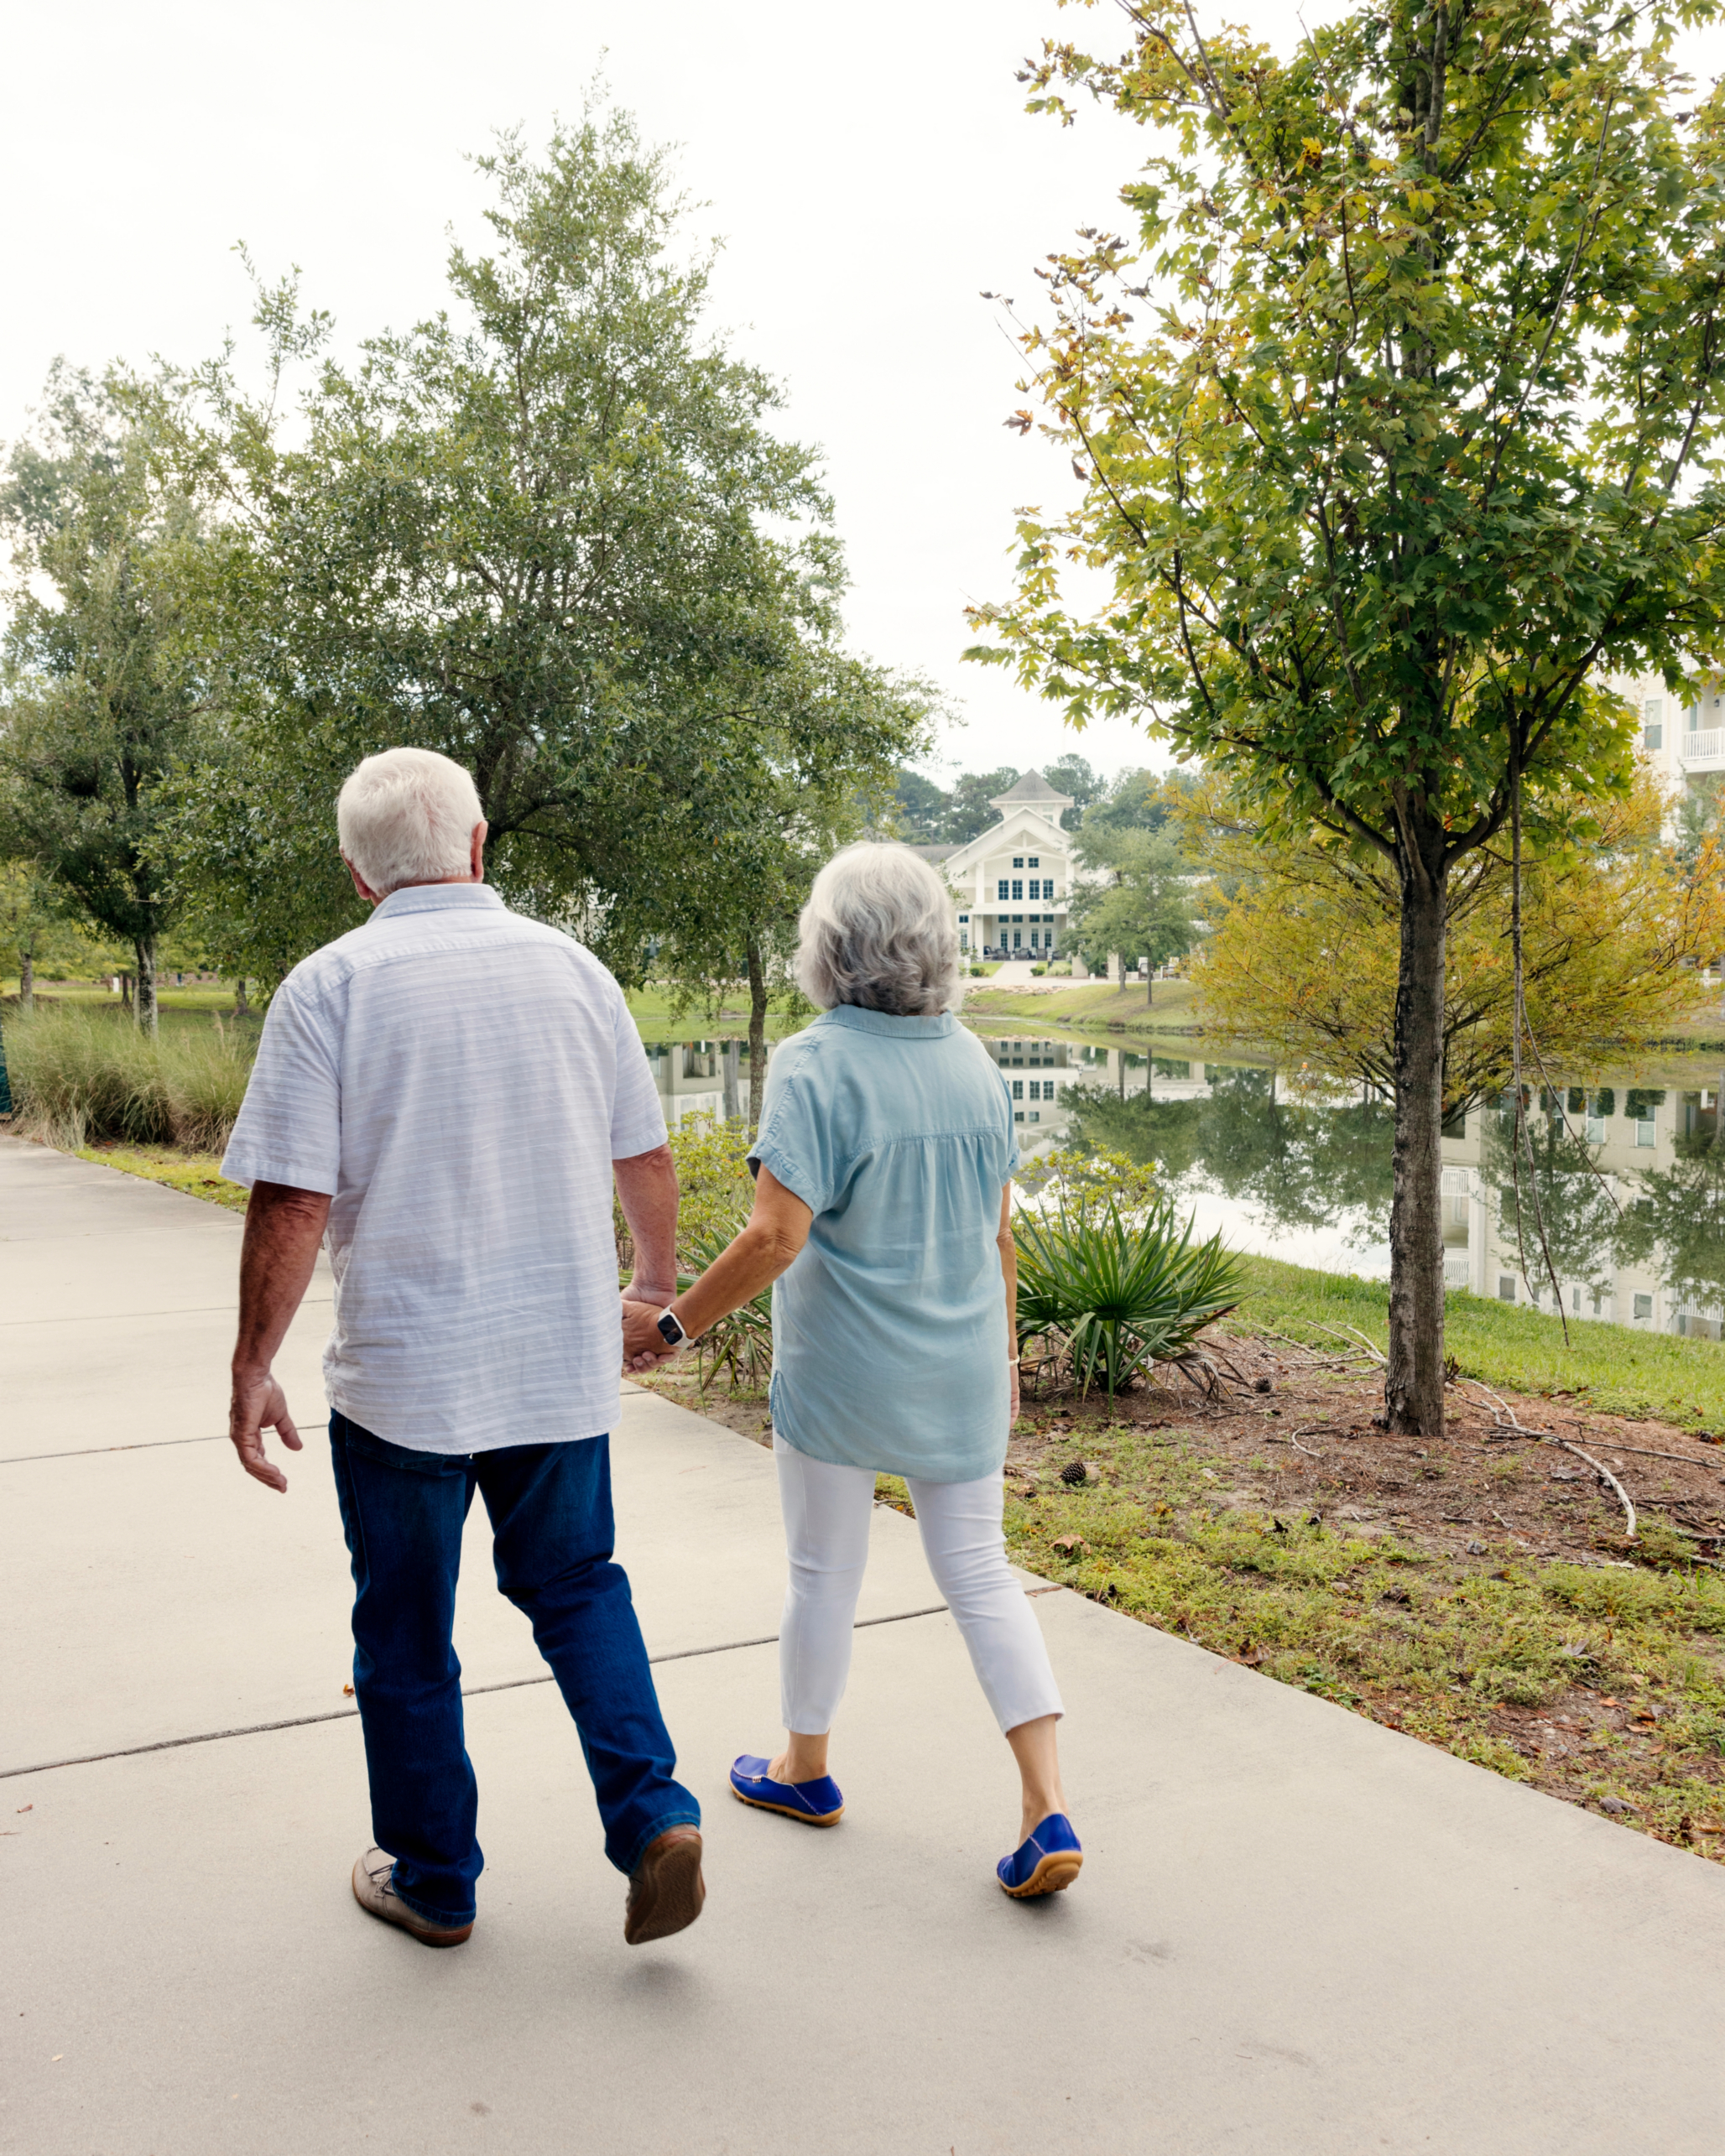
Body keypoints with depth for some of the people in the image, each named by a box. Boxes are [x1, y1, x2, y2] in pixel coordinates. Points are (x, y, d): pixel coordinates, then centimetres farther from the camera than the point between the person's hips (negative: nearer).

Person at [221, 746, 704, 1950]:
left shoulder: (332, 985, -11)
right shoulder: (572, 969, 0)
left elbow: (292, 1203, -15)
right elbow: (646, 1160, 7)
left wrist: (253, 1367, -4)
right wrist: (659, 1283, 23)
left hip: (403, 1374, -3)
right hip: (564, 1359, 3)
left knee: (407, 1633, 15)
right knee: (576, 1586, 22)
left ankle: (433, 1882, 30)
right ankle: (655, 1815, 8)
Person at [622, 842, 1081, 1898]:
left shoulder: (816, 1066, -17)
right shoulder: (974, 1062, 1)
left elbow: (775, 1238, -24)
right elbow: (998, 1232, 7)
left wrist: (671, 1323, -15)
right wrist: (1004, 1349, 18)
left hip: (840, 1372, -4)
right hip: (959, 1370, 5)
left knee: (826, 1571, 14)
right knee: (980, 1570, 12)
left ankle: (806, 1768, 35)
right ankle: (1049, 1810, 5)